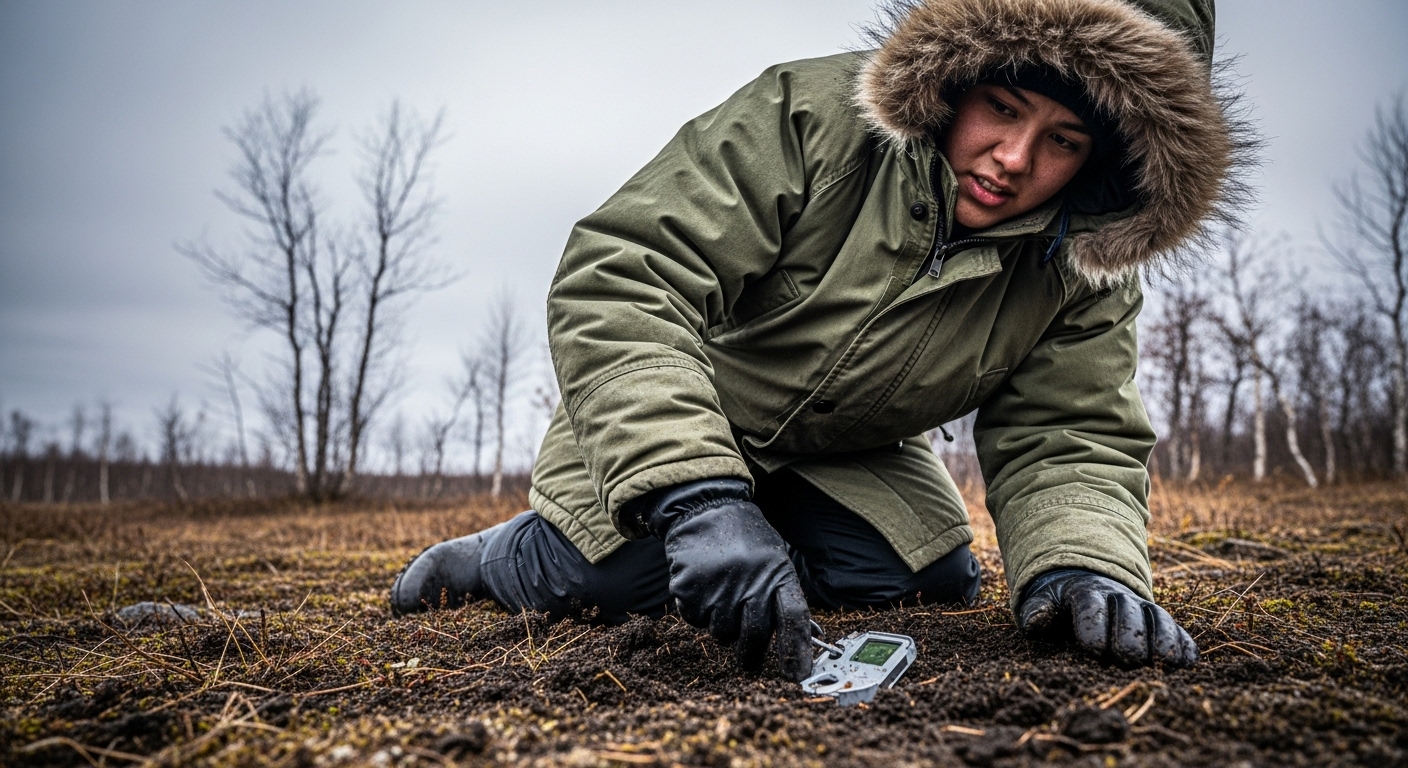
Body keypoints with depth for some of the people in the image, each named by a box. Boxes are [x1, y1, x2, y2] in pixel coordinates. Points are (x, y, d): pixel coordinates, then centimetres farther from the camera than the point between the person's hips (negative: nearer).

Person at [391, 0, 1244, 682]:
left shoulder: (1088, 273, -13)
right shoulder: (811, 115, -28)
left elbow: (1068, 436, -12)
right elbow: (618, 279, -36)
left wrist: (1083, 561, -37)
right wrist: (695, 493, -48)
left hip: (849, 462, 5)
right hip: (661, 411, -4)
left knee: (940, 575, -11)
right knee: (610, 575, -23)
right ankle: (487, 558, 12)